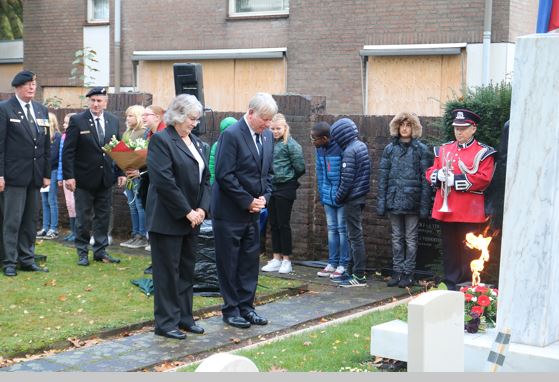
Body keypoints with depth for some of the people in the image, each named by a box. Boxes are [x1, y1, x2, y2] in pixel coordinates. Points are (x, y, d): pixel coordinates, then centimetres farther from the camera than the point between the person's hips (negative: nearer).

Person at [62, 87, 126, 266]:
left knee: (103, 217, 9)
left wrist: (121, 172, 4)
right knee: (83, 218, 6)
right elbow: (68, 151, -9)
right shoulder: (77, 120, -8)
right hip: (84, 178, -4)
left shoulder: (113, 121, 5)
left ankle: (100, 251, 19)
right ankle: (82, 252, 17)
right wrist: (68, 176, -15)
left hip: (106, 178, 4)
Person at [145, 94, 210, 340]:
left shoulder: (195, 142, 12)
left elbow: (205, 177, 13)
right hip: (168, 218, -8)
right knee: (167, 271, 0)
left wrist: (202, 208, -2)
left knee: (186, 270, 13)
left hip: (191, 218, 8)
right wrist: (187, 211, -17)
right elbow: (164, 181, -19)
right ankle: (165, 322, 9)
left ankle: (184, 317, 23)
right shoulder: (161, 140, -12)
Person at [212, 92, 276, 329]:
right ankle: (231, 310, 13)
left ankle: (246, 306, 20)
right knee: (229, 263, 3)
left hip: (253, 211, 7)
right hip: (230, 211, -7)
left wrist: (264, 197, -1)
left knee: (250, 261, 10)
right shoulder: (231, 135, -16)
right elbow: (224, 175, -19)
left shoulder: (267, 136, 7)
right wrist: (248, 201, -15)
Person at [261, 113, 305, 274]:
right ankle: (276, 258, 19)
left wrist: (289, 178, 4)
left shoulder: (291, 144, -11)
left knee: (283, 224, -1)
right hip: (271, 187, 6)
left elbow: (300, 167, -9)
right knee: (273, 224, 10)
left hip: (285, 188, -6)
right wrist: (269, 178, 5)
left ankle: (286, 260, 8)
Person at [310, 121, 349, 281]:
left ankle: (343, 266, 8)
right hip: (328, 196, 7)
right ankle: (332, 264, 21)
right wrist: (321, 193, 10)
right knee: (332, 229, 13)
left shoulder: (341, 148, -18)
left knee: (342, 230, 1)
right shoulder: (320, 149, 5)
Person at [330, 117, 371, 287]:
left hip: (352, 198, -9)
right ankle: (356, 271, 21)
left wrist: (338, 197, -7)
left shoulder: (349, 151, -17)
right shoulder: (362, 146, 10)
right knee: (355, 235, 15)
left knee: (355, 235, -5)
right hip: (361, 196, 9)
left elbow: (347, 179, -19)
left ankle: (359, 276, -2)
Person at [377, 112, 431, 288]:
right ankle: (397, 271, 18)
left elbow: (425, 178, -4)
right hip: (394, 199, 3)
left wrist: (425, 204, -9)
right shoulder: (390, 149, 7)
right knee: (397, 238, 11)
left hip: (412, 200, -3)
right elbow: (383, 176, 6)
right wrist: (381, 201, -1)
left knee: (410, 238, 4)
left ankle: (408, 273, 11)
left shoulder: (421, 149, -2)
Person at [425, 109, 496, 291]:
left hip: (469, 212, -4)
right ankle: (450, 285, 19)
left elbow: (484, 178, -13)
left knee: (469, 251, 1)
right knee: (449, 249, 11)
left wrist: (455, 180, -17)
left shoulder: (483, 152, -2)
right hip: (445, 209, 4)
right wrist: (439, 175, -11)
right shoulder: (443, 149, 13)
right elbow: (430, 172, 13)